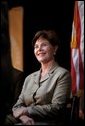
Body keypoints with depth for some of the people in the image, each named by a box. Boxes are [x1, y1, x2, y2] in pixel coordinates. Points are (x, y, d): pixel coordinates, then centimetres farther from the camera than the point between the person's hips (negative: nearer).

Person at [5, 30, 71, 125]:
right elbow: (17, 106, 12)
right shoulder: (29, 78, 20)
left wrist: (27, 111, -10)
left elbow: (56, 108, -8)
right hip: (27, 122, 5)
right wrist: (23, 116, -11)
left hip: (47, 122, -5)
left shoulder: (62, 74, 1)